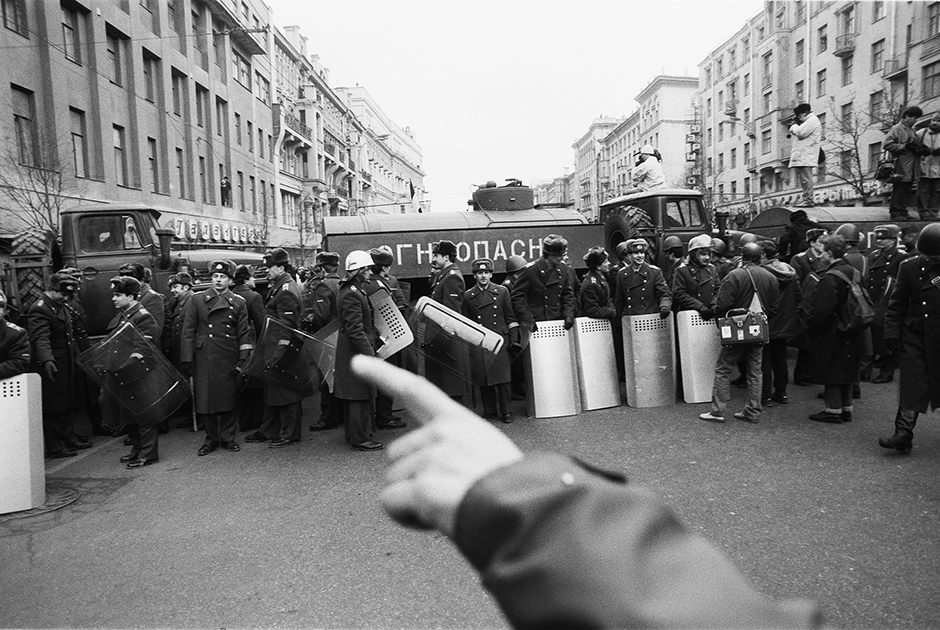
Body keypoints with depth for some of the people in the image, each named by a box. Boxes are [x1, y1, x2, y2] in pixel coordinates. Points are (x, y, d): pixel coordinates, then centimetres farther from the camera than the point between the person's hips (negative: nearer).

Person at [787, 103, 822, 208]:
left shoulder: (812, 120, -5)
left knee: (806, 178, -13)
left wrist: (795, 125, 0)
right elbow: (792, 132, 26)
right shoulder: (807, 121, 26)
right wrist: (795, 123, 13)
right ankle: (805, 199, 12)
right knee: (803, 179, 10)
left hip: (805, 157, -10)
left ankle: (807, 200, -15)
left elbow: (800, 132, -17)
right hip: (800, 156, 10)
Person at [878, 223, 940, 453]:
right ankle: (903, 434, -1)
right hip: (915, 336, 0)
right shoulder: (910, 267, -1)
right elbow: (897, 304, 2)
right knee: (912, 385, -3)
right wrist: (892, 332, -5)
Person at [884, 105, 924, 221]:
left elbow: (916, 145, 29)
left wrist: (919, 148, 7)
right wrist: (904, 146, -16)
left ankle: (903, 213, 15)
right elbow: (886, 144, -15)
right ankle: (895, 214, -1)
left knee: (907, 190, 9)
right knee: (898, 191, -5)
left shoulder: (912, 130, 20)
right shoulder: (897, 129, -4)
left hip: (912, 168, 8)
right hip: (901, 167, -8)